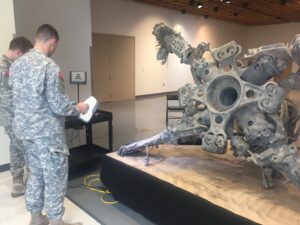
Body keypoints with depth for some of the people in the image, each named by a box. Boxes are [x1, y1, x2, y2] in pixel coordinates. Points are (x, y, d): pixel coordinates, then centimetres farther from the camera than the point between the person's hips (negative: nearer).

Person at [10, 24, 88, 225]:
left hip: (25, 128, 8)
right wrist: (78, 108, -2)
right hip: (47, 132, -8)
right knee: (55, 178, 7)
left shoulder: (16, 64, 6)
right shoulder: (49, 66, -19)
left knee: (36, 174, 20)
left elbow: (20, 99, 15)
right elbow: (59, 106, -20)